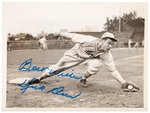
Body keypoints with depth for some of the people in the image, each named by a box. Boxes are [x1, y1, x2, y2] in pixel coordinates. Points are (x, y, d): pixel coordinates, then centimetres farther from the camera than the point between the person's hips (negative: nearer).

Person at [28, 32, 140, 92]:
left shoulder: (107, 55, -28)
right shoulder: (89, 40, -39)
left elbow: (113, 70, -24)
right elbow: (74, 36, -24)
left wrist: (124, 83, -33)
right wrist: (61, 33, -10)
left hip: (90, 58, 2)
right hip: (76, 53, -2)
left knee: (96, 64, -31)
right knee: (56, 68, 2)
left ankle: (84, 78, 0)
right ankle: (39, 79, 28)